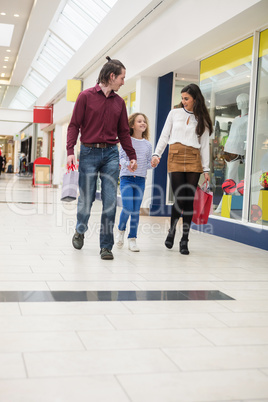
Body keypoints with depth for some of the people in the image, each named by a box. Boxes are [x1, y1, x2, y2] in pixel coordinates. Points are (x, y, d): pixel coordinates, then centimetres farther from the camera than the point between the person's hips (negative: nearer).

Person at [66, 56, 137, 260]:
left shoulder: (119, 102, 12)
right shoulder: (86, 96, 1)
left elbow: (123, 132, 16)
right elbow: (74, 125, -2)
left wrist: (132, 156, 11)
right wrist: (70, 151, -13)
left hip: (111, 154, 3)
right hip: (89, 152, -3)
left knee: (110, 201, -4)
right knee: (86, 198, 3)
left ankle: (106, 246, 4)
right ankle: (80, 230, 33)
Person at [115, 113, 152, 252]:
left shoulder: (147, 145, 10)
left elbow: (148, 163, 15)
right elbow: (121, 157, -6)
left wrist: (153, 164, -6)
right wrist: (127, 164, -24)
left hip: (140, 180, 4)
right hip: (126, 178, -3)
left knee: (136, 210, 3)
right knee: (127, 208, -14)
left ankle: (132, 239, 12)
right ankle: (121, 230, 14)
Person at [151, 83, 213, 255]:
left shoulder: (202, 120, 12)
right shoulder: (175, 113, 14)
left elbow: (205, 144, 9)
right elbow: (165, 136, 14)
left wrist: (206, 169, 4)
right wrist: (157, 154, 1)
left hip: (194, 160, 1)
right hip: (175, 157, -1)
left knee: (189, 200, -2)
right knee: (179, 199, -11)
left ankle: (185, 240, 5)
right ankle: (172, 231, 15)